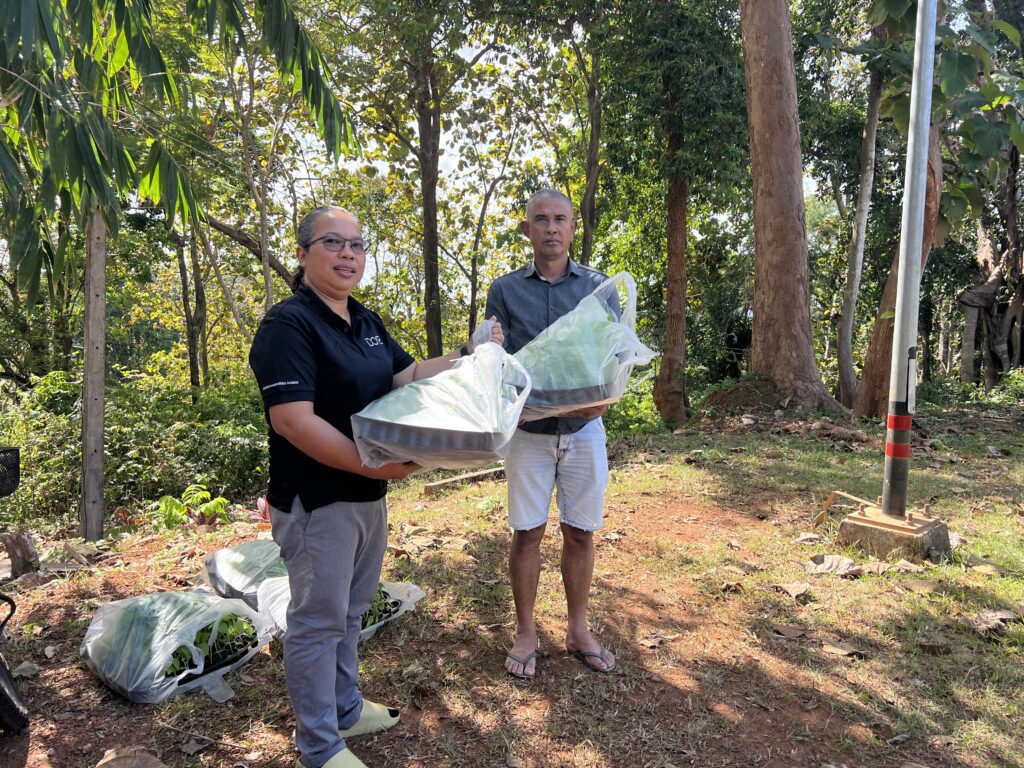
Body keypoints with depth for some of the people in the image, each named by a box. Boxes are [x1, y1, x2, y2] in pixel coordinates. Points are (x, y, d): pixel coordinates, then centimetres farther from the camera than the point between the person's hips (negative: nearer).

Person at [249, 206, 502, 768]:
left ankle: (346, 709, 42)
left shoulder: (366, 321, 9)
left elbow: (407, 376, 15)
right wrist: (375, 465, -28)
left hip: (367, 495, 9)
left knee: (350, 611, 22)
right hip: (315, 502, -8)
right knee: (318, 621, 7)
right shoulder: (288, 325, -19)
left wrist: (471, 355, 2)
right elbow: (293, 421, -27)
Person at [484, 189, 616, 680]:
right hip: (528, 430, -1)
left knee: (580, 532, 10)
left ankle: (578, 630, 28)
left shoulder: (597, 286, 3)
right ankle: (525, 632, 24)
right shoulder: (505, 290, 1)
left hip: (584, 428, 1)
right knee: (527, 533, 6)